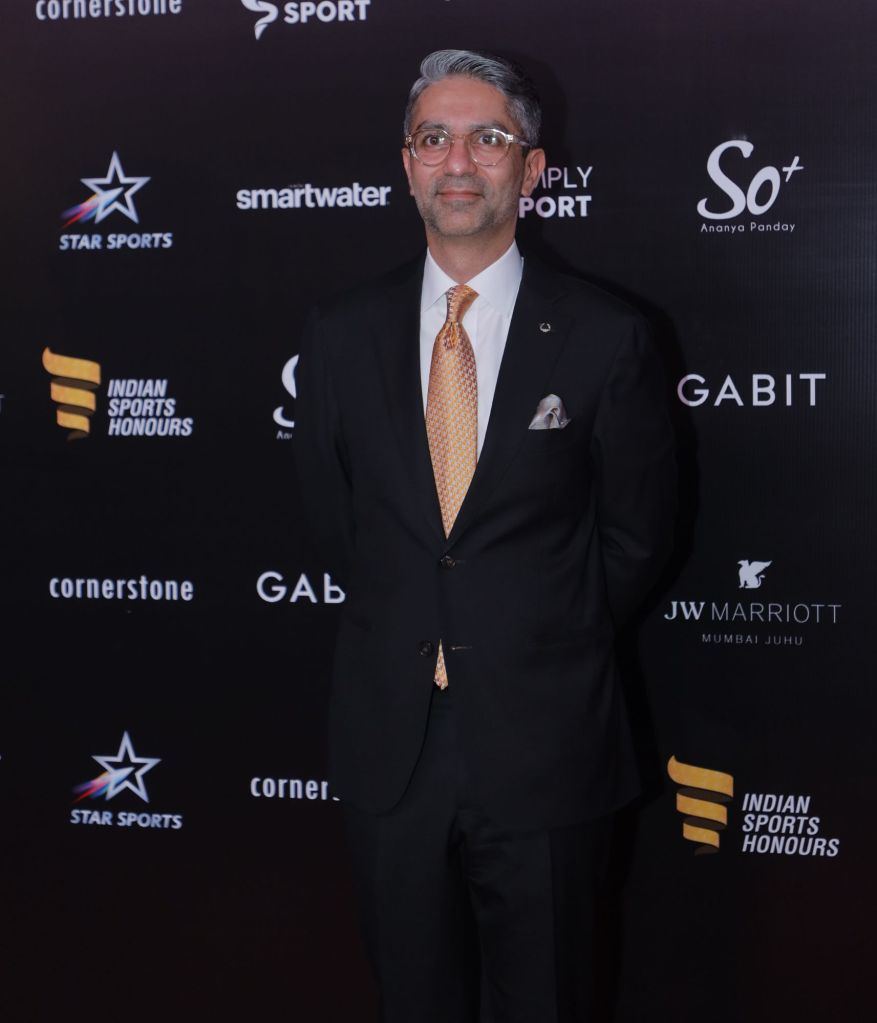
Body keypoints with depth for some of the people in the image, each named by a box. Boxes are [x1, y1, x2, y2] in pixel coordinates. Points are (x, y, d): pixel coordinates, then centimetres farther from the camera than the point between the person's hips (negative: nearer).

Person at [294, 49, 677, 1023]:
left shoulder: (605, 338, -7)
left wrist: (545, 646, 1)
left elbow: (636, 535, 1)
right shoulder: (340, 333, 1)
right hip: (389, 737, 3)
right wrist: (408, 633, 6)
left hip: (545, 744, -2)